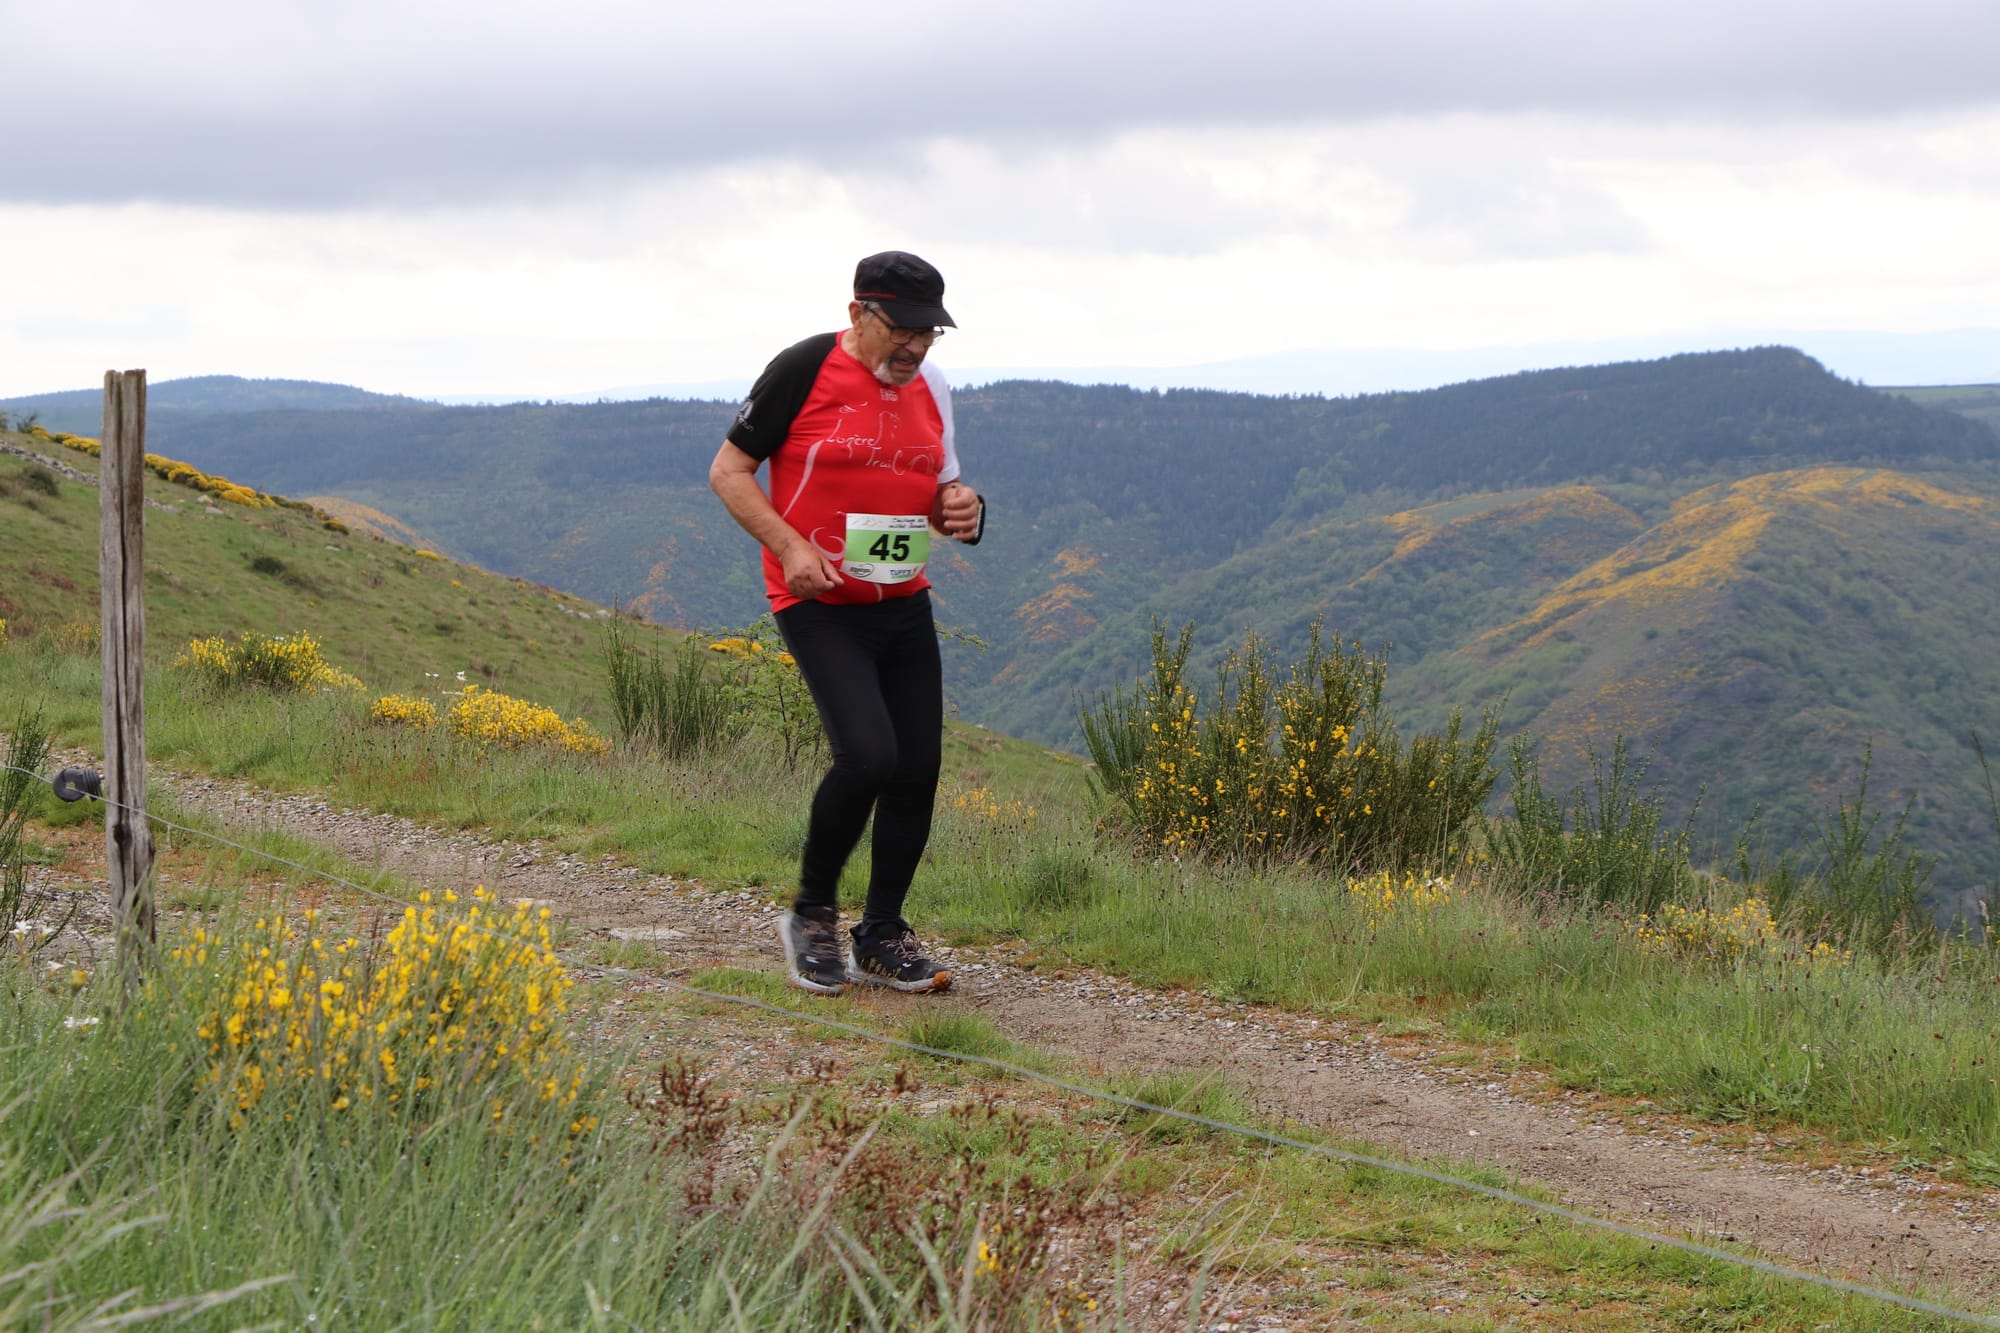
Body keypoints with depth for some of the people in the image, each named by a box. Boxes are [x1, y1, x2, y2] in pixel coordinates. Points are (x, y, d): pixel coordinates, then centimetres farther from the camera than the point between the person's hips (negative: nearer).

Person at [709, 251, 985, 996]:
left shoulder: (931, 388, 9)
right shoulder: (804, 371, -9)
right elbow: (729, 471, -6)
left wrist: (963, 509, -3)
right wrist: (790, 546, -19)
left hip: (904, 606, 6)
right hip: (819, 605, -6)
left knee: (918, 770, 1)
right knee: (868, 755, -21)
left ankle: (882, 939, 18)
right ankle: (812, 917, 1)